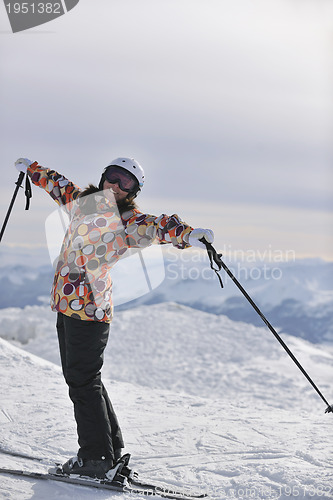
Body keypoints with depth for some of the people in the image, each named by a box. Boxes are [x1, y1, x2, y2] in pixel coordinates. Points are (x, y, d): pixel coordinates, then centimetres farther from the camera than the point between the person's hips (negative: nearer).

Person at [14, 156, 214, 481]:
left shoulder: (128, 223, -7)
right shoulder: (82, 202, 12)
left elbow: (157, 226, -26)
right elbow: (58, 185, 31)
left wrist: (189, 234, -45)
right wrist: (30, 168, 46)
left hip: (89, 308, -8)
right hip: (66, 304, 8)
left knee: (83, 381, -8)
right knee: (78, 377, 12)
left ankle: (98, 459, -1)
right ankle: (112, 452, 21)